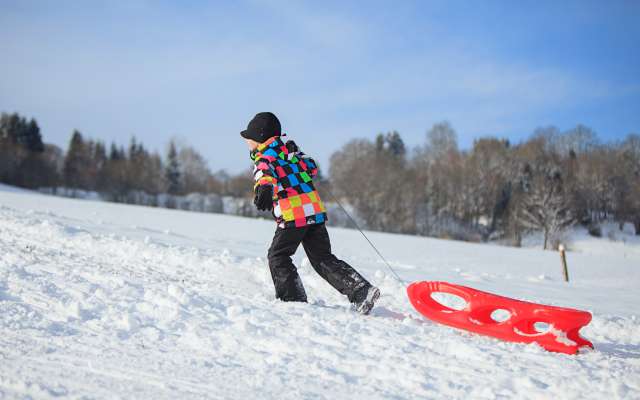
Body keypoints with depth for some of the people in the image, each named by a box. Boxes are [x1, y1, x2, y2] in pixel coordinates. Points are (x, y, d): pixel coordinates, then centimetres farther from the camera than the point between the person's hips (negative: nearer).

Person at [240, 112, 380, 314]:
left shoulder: (263, 158, -3)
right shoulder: (289, 149, 18)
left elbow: (266, 171, -28)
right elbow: (311, 166, 30)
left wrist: (264, 188, -49)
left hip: (292, 216, -7)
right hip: (315, 209, 7)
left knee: (278, 257, 12)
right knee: (323, 259, 10)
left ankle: (292, 298, 7)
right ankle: (361, 290, -1)